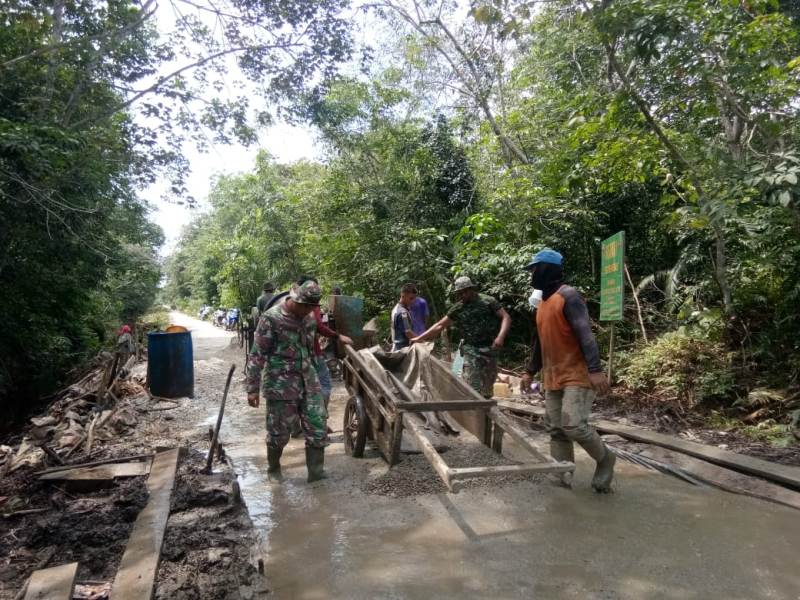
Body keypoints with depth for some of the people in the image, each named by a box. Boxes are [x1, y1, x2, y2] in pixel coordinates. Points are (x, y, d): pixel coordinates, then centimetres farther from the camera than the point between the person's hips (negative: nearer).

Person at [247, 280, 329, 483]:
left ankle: (316, 470, 13)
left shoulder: (309, 317, 6)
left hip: (308, 381, 6)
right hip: (281, 384, -5)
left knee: (318, 425, 2)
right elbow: (257, 355, -12)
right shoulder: (271, 318, -14)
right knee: (279, 431, 7)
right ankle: (273, 470, 29)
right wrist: (253, 388, -12)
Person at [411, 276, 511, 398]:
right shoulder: (458, 308, 5)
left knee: (487, 386, 6)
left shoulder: (488, 301, -3)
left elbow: (506, 317, -6)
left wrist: (500, 336, -22)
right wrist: (420, 338, 4)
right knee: (471, 386, -7)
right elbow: (440, 325, 8)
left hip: (489, 348, -1)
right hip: (471, 350, 1)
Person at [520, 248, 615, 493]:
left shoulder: (568, 296, -12)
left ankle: (605, 459, 12)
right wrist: (530, 371, 25)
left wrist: (595, 369, -29)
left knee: (574, 426, -14)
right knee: (556, 431, 8)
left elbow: (585, 334, -21)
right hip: (553, 379, 9)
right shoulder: (542, 303, 16)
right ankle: (562, 477, 16)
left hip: (577, 376, -9)